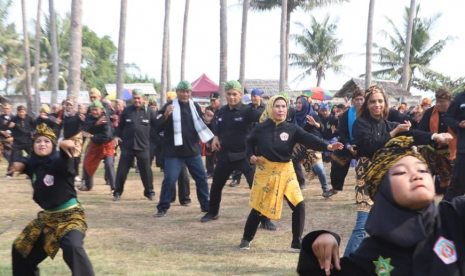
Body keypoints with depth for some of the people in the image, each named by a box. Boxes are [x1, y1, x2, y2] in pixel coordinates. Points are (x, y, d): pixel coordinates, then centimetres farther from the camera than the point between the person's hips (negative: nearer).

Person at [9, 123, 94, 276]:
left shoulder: (58, 161, -22)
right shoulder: (33, 163, -4)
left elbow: (65, 161, -45)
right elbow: (24, 162, 19)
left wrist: (65, 148, -69)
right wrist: (19, 164, -6)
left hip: (70, 216, -8)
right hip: (47, 217, 8)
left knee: (72, 248, -35)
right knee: (20, 250, 21)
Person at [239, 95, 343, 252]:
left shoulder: (292, 129, -5)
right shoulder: (261, 128, -5)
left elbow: (309, 139, -19)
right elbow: (250, 142, 12)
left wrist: (327, 146, -34)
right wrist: (251, 155, -6)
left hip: (285, 172, 2)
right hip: (265, 171, -1)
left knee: (299, 205, -8)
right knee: (259, 208, 3)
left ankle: (297, 243, 7)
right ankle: (246, 239, 25)